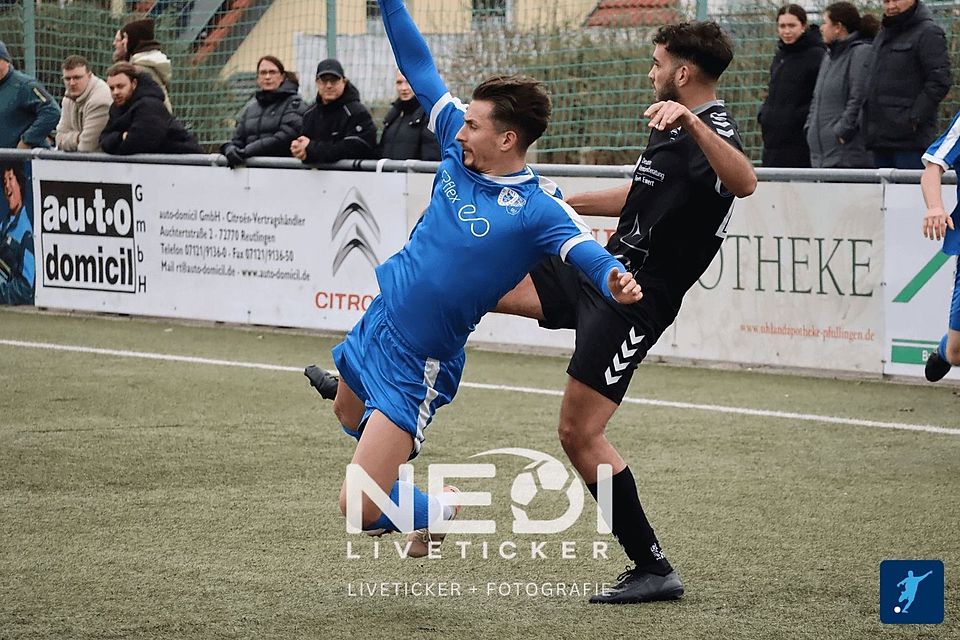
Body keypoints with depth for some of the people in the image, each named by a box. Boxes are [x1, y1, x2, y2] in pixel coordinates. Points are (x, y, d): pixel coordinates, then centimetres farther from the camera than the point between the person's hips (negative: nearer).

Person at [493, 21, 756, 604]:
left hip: (635, 299, -10)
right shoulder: (675, 130, 14)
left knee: (580, 434, -10)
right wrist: (560, 203, 41)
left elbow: (744, 183, -41)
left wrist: (692, 121, -52)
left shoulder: (712, 130, -17)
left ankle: (654, 570, -3)